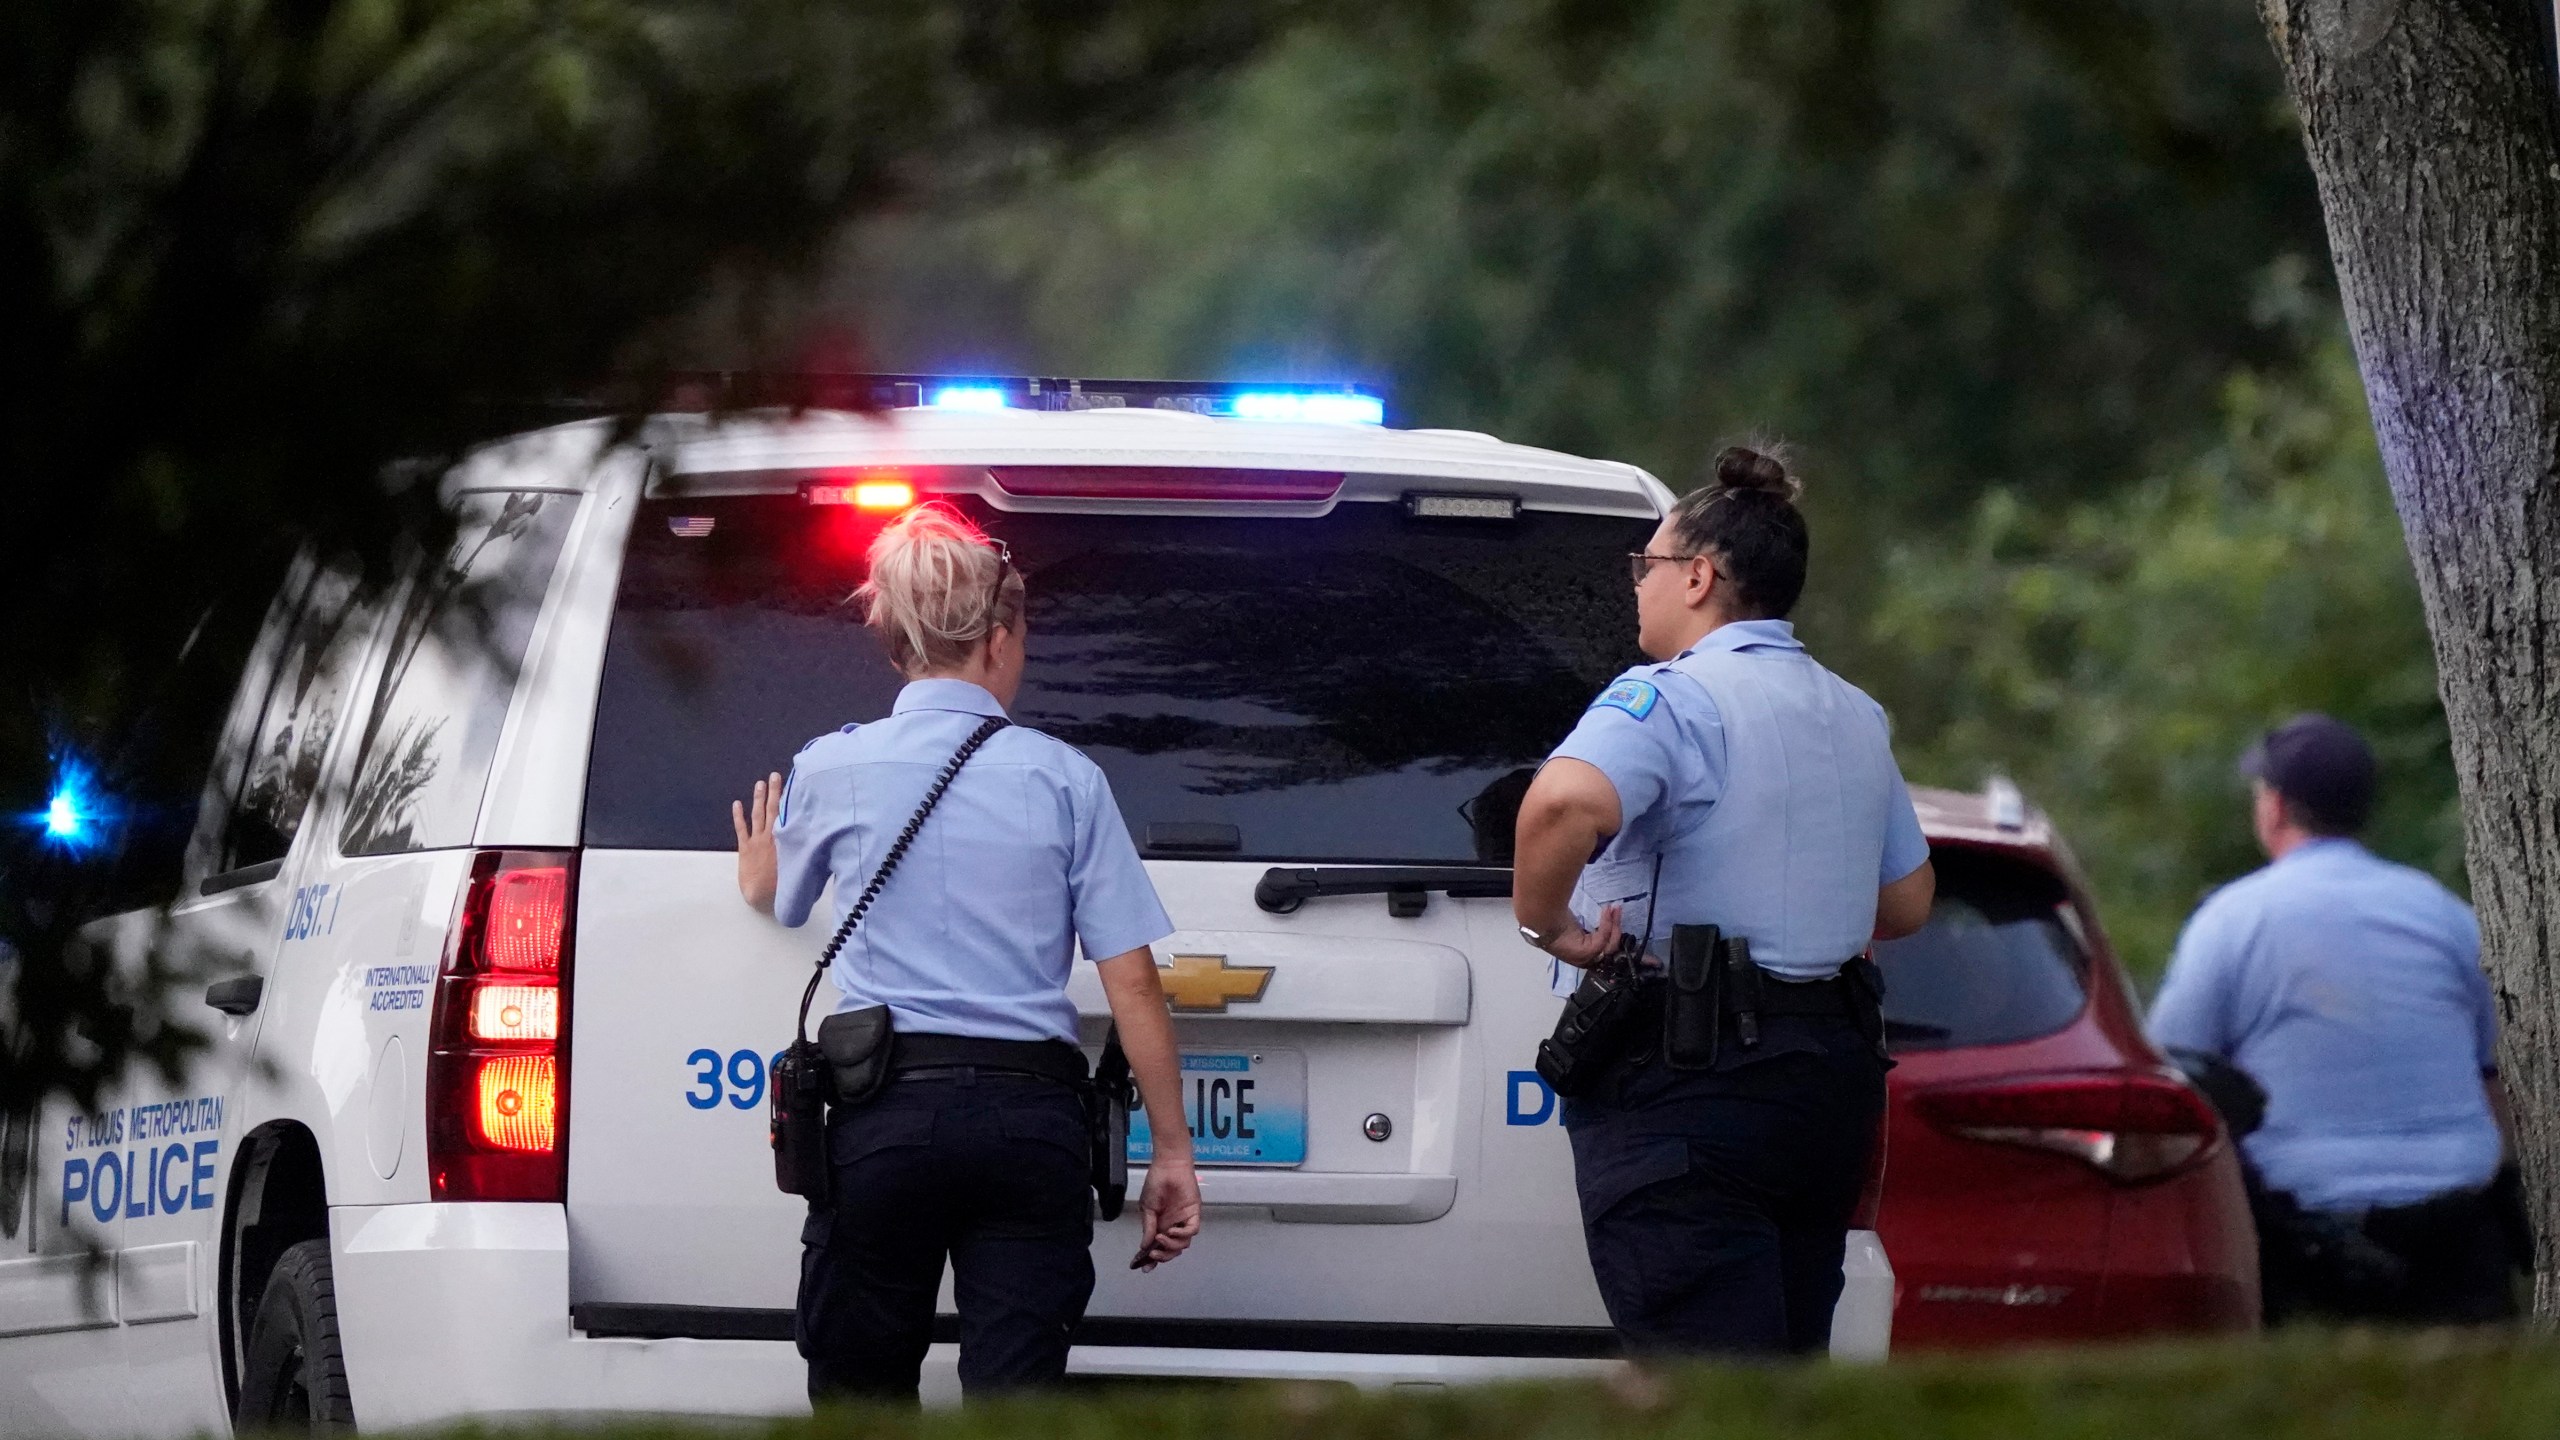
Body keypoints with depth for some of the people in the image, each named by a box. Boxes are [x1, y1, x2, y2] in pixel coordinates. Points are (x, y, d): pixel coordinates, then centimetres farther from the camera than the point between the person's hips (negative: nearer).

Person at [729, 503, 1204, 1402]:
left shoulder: (832, 770, 4)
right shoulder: (1063, 778, 1)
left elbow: (783, 901, 27)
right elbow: (1132, 984, -1)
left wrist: (757, 882, 52)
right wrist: (1173, 1152, 5)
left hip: (884, 1117, 0)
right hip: (1030, 1120, 0)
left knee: (861, 1395, 8)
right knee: (1015, 1403, -3)